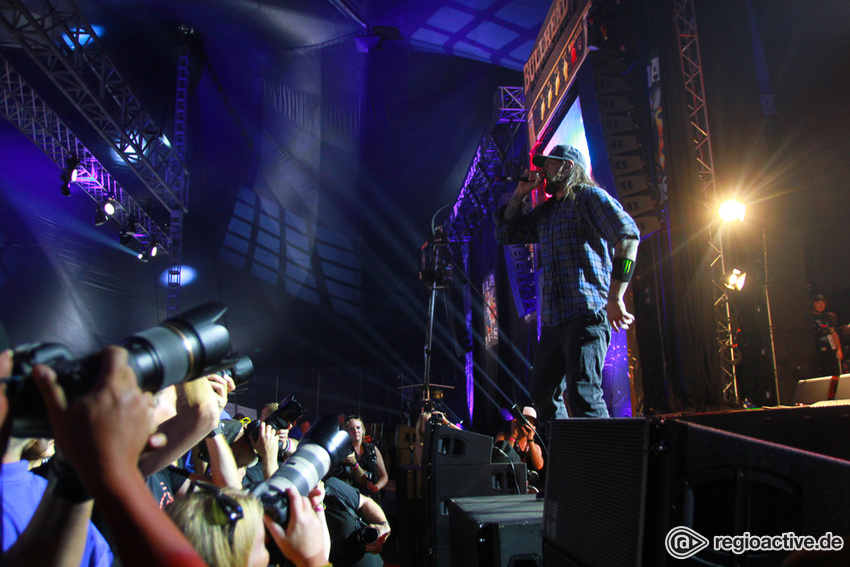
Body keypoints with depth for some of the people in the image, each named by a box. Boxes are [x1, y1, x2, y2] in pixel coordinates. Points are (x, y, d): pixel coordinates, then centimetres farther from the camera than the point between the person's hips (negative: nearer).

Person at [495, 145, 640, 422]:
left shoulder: (590, 196, -1)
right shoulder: (544, 212, 23)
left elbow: (628, 235, -13)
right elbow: (505, 234, 27)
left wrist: (615, 298, -19)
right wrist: (520, 193, 17)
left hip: (586, 314, -9)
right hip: (553, 320, 9)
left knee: (583, 394, -19)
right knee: (543, 393, 13)